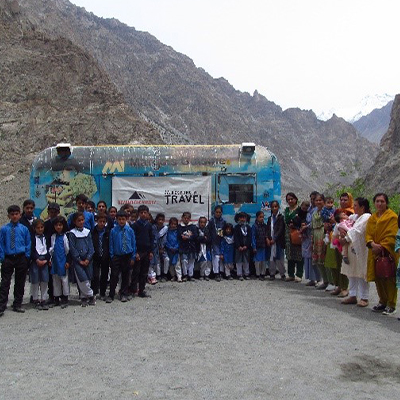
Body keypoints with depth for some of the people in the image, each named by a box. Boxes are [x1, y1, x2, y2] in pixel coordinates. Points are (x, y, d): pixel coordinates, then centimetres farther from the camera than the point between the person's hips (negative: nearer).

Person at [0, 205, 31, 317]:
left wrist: (27, 257, 1)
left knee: (20, 283, 9)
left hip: (21, 258, 1)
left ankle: (17, 305, 21)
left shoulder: (24, 229, 1)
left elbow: (28, 244, 7)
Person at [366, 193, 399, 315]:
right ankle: (383, 302, 23)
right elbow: (368, 233, 7)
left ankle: (391, 305, 4)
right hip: (375, 253, 6)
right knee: (378, 279, 10)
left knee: (389, 279, -4)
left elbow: (391, 236, -12)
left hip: (388, 252, -6)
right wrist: (372, 244, -11)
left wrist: (381, 247, -19)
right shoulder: (372, 218, 13)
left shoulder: (392, 217, -6)